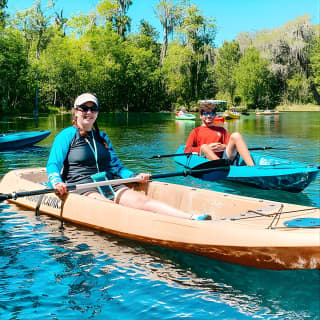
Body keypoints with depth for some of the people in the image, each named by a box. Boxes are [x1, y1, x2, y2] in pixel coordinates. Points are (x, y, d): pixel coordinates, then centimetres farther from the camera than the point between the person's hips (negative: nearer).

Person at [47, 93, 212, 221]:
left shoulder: (102, 137, 24)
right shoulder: (67, 135, 6)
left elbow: (116, 165, 26)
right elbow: (52, 165, -2)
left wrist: (134, 176, 8)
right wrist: (57, 182, -24)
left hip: (109, 185, 4)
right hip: (81, 188, -3)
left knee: (142, 199, -22)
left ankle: (191, 218, -40)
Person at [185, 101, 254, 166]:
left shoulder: (221, 130, 29)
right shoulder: (196, 131, 20)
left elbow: (231, 144, 20)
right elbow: (187, 150, 6)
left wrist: (224, 147, -4)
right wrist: (207, 148, -6)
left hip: (223, 157, 3)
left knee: (236, 135, -18)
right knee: (204, 147, -34)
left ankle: (252, 166, -37)